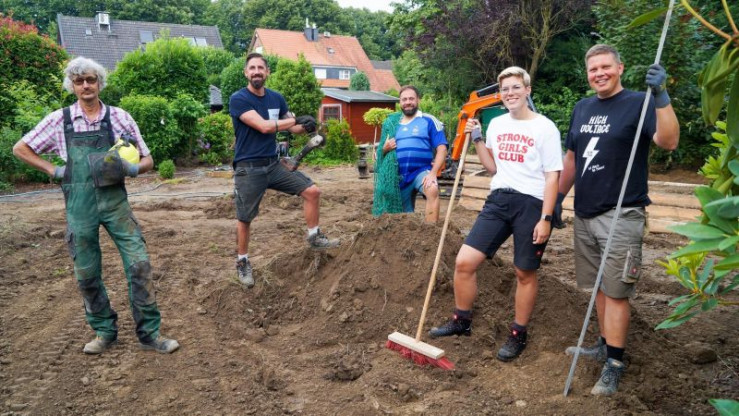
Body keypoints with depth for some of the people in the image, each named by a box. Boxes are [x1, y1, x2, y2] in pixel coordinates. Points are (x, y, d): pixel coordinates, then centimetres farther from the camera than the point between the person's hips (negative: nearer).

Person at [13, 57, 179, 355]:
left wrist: (133, 168, -16)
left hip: (115, 201, 0)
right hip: (79, 206, 1)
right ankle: (105, 331, 26)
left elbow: (147, 160, 6)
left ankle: (149, 333, 5)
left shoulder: (119, 117, 3)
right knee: (87, 274, 8)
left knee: (139, 264, -7)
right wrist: (54, 171, 1)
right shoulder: (59, 120, 3)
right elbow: (20, 149, 13)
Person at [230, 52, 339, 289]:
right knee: (245, 218, 5)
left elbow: (292, 127, 15)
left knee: (312, 191, 0)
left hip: (273, 164, 6)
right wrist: (297, 120, -15)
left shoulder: (277, 98, 7)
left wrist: (307, 128, -9)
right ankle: (242, 262, 24)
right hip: (248, 168, -5)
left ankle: (314, 237, 16)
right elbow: (264, 126, -23)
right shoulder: (238, 99, -13)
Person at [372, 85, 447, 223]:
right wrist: (385, 148, -4)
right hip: (399, 176, 5)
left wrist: (433, 172, -21)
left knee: (433, 190, -36)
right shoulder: (392, 123, 14)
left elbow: (441, 148, -8)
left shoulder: (428, 120, -1)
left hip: (421, 171, -5)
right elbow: (381, 152, 21)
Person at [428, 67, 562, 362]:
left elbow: (552, 176, -6)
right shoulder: (496, 124, 11)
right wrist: (477, 138, 7)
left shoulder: (544, 127, -5)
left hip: (531, 204, -5)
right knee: (464, 261, -1)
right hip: (498, 200, 5)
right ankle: (461, 321, 20)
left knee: (525, 272, 6)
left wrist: (545, 219, -12)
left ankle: (518, 335, 24)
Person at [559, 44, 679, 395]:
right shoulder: (582, 108, 12)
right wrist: (558, 199, 19)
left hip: (621, 215, -6)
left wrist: (661, 96, -33)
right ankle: (605, 344, 28)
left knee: (615, 291, -3)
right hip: (585, 214, 6)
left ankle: (614, 363, 6)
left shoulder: (639, 103, -6)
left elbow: (669, 141, -23)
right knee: (600, 287, 14)